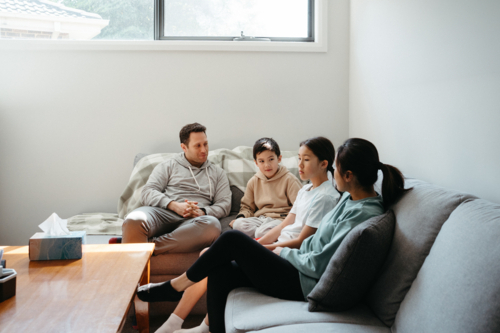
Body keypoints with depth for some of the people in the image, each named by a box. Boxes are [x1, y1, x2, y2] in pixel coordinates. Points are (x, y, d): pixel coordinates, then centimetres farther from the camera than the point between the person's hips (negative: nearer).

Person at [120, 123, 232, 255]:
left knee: (212, 225, -38)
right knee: (134, 220, -37)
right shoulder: (168, 166, 21)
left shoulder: (218, 173, 26)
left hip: (192, 220, 1)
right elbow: (148, 193, 9)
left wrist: (202, 212, -6)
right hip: (162, 213, -1)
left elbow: (224, 205, 16)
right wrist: (174, 206, -10)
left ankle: (148, 245, -36)